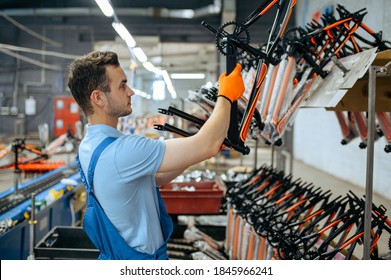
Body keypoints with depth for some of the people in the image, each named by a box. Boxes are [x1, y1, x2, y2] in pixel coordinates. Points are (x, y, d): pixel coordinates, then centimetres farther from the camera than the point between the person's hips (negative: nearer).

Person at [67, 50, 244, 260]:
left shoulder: (90, 146, 0)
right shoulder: (119, 151, -29)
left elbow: (154, 178, 5)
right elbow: (207, 146, -30)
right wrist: (226, 95, -14)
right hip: (140, 258, -8)